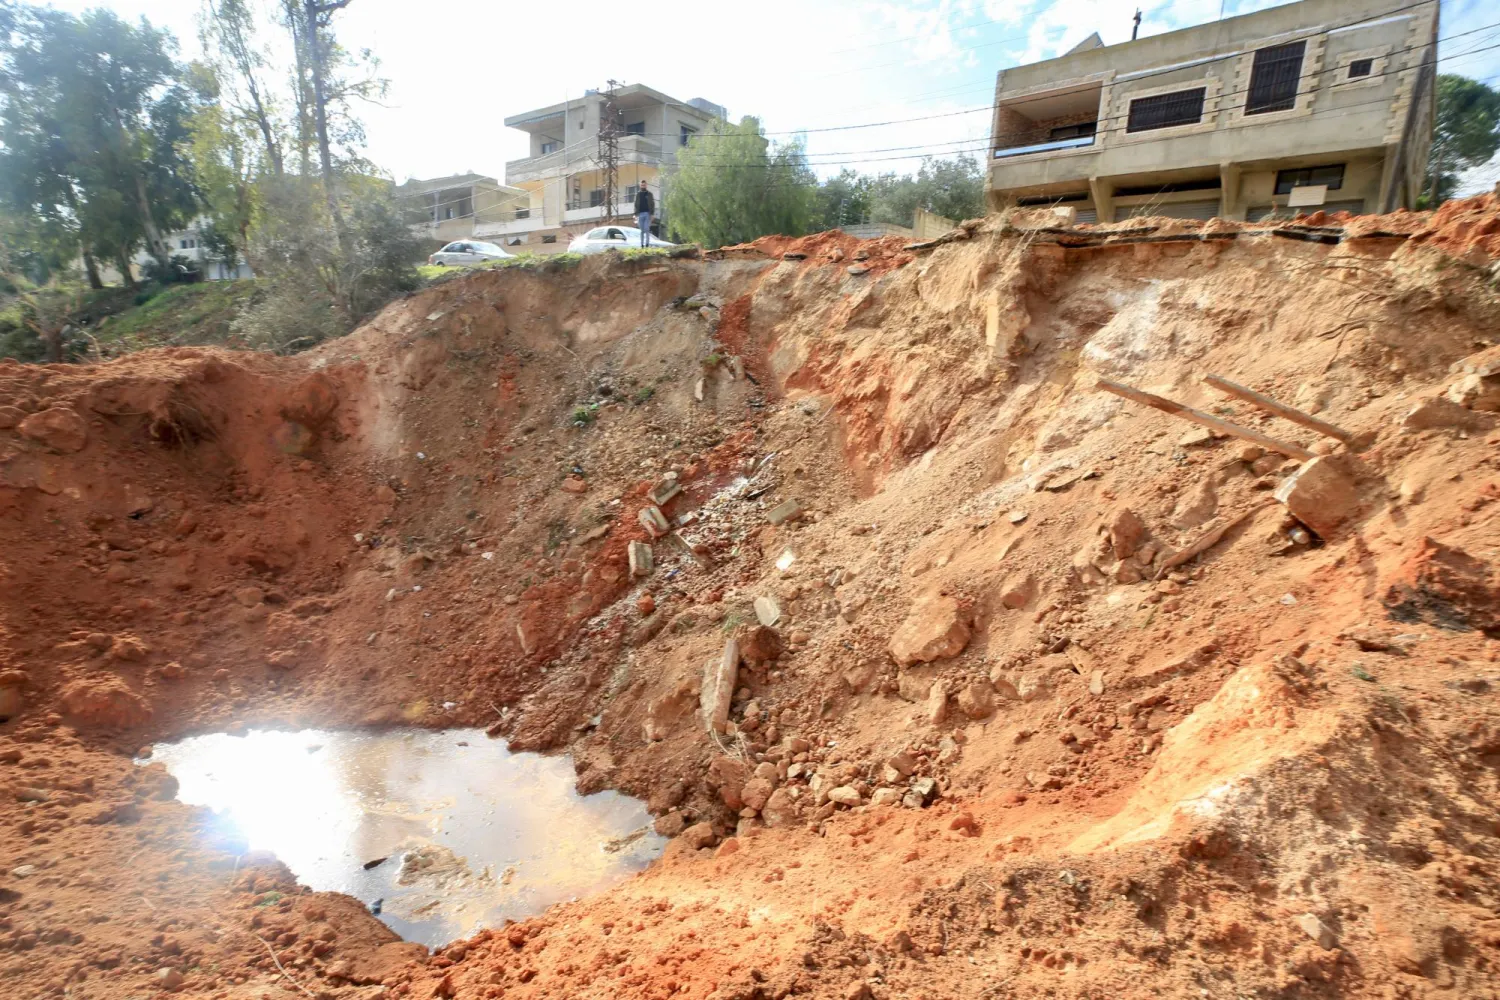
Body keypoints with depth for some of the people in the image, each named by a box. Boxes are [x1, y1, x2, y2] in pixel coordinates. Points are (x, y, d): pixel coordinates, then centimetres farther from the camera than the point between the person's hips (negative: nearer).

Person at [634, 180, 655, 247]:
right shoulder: (638, 194, 13)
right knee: (642, 230, 3)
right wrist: (636, 214, 2)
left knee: (647, 229, -10)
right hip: (640, 214, 2)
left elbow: (652, 204, 5)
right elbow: (636, 204, 11)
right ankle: (642, 244, 4)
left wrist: (652, 213, -6)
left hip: (647, 213, -2)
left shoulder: (649, 194, 8)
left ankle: (647, 243, -10)